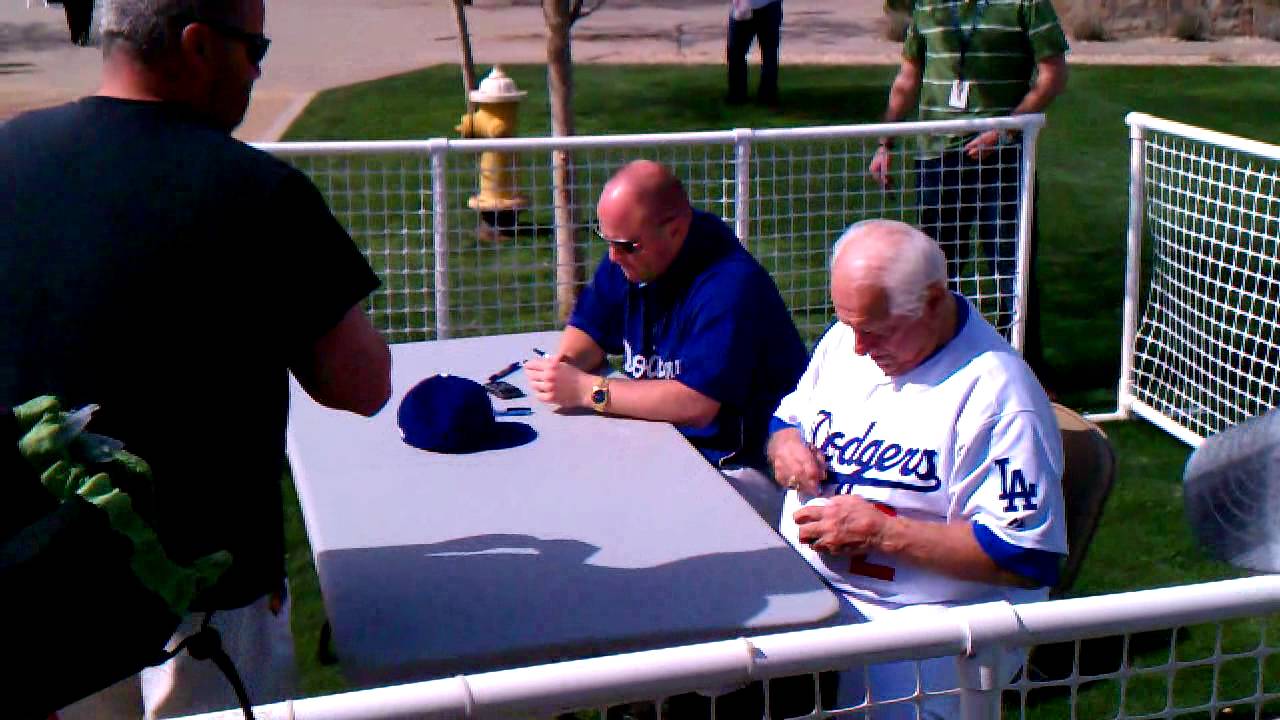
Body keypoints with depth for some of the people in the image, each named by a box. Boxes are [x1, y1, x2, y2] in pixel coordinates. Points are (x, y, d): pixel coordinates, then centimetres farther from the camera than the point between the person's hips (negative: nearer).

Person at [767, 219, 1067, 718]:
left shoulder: (996, 393, -17)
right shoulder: (846, 341, 8)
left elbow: (1026, 557, -19)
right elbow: (785, 420, 25)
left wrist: (882, 532, -20)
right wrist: (785, 445, -2)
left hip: (915, 618, -6)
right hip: (800, 582, 7)